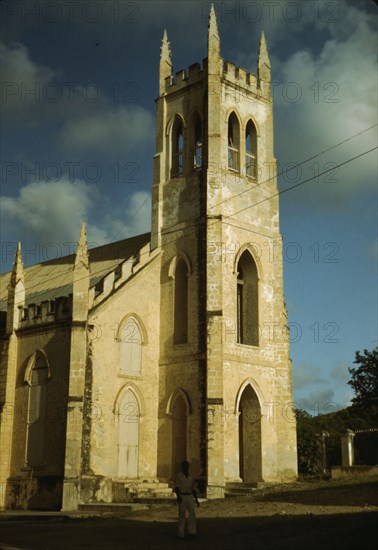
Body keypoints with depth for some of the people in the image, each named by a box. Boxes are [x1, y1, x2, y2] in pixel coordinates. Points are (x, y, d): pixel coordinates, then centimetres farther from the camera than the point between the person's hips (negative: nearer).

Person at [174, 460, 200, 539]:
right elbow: (176, 488, -10)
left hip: (190, 497, 4)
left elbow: (193, 489, 14)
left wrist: (196, 500, 7)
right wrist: (178, 497, -26)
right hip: (181, 497, -4)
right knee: (182, 515, -3)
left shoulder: (191, 477, 10)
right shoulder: (179, 476, -3)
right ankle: (181, 534, 5)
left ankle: (191, 531, -8)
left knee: (192, 513, -11)